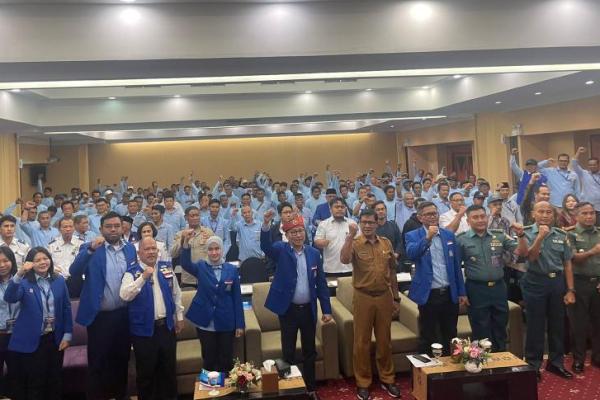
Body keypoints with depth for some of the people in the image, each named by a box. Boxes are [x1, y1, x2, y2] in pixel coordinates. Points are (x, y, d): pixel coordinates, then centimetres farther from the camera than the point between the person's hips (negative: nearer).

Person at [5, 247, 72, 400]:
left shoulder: (59, 280, 1)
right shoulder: (24, 282, -7)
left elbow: (66, 308, 5)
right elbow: (10, 298, -26)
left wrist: (67, 334, 0)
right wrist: (19, 275, -40)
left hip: (55, 338, 3)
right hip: (32, 341, -3)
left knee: (55, 379, 14)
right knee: (35, 382, 9)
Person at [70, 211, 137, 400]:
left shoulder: (130, 248, 6)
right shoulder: (90, 248, -6)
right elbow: (74, 272, -21)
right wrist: (91, 249, -34)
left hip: (124, 314, 4)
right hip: (100, 316, -3)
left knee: (122, 361, 17)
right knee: (97, 364, 7)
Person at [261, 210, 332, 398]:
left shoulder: (314, 253, 1)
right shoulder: (281, 250, -6)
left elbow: (321, 283, 5)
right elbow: (266, 245, -29)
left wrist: (326, 309, 3)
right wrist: (266, 224, -47)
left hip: (308, 309, 3)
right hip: (288, 309, -3)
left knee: (310, 351, 15)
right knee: (288, 353, 9)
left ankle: (310, 388, 30)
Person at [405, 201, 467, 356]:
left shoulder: (449, 235, 7)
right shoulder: (413, 236, -3)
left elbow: (456, 265, 10)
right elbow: (411, 254, -25)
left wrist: (462, 292, 9)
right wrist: (427, 237, -34)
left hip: (450, 293, 4)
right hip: (428, 295, -3)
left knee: (451, 337, 15)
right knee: (427, 339, 8)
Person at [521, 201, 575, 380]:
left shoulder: (561, 235, 5)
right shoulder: (526, 232, -4)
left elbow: (567, 264, 6)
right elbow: (531, 257, -15)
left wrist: (570, 290, 1)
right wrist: (540, 236, -27)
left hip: (558, 282, 4)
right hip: (535, 283, -3)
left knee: (557, 324, 13)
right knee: (535, 325, 4)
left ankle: (556, 362, 28)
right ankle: (533, 365, 15)